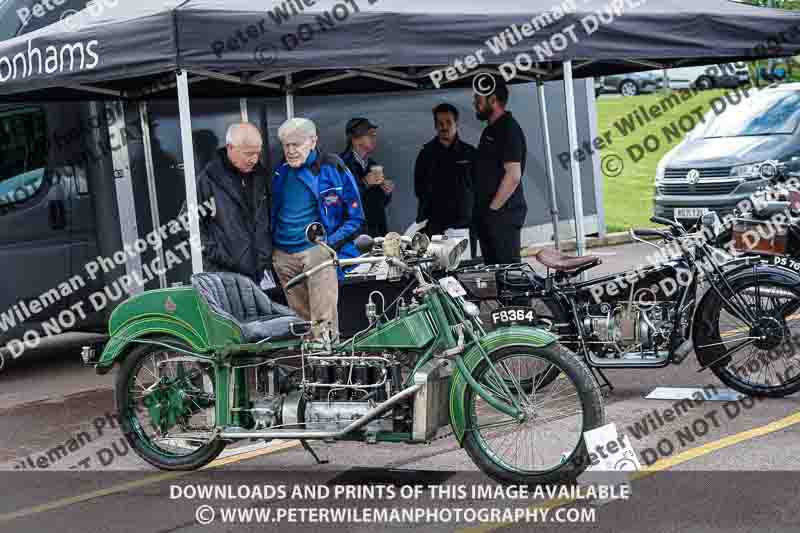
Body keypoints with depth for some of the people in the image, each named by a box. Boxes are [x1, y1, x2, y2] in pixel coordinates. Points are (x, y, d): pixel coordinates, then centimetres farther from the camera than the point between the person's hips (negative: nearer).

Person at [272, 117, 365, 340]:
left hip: (317, 250, -5)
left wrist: (329, 243, -12)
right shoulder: (280, 174, 12)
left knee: (324, 320, -12)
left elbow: (355, 219, -1)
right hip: (283, 255, 5)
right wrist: (269, 248, 13)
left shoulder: (332, 168, -2)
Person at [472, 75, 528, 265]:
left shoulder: (508, 129, -12)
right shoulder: (491, 129, 19)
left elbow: (513, 176, -20)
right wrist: (483, 209, 16)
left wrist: (493, 208, -16)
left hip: (503, 214, -10)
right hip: (488, 214, 10)